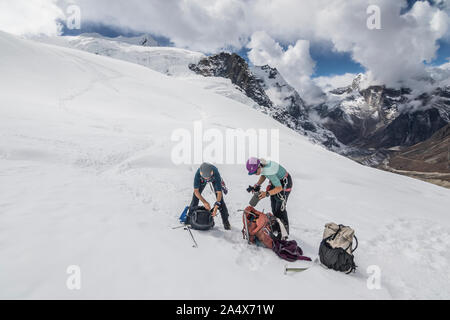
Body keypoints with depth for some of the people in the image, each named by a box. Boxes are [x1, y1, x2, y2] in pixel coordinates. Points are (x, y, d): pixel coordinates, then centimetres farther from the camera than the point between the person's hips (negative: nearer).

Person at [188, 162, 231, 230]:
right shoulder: (198, 173, -41)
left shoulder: (216, 173, -45)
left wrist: (216, 208, -41)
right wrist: (204, 202, -40)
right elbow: (196, 191, -31)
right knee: (195, 196, -6)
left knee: (220, 199, -12)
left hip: (214, 179, -1)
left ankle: (225, 221, -1)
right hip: (202, 181, 2)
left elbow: (219, 193, -38)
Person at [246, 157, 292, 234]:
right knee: (273, 207, 11)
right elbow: (263, 175, 4)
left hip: (284, 183, -8)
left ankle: (285, 230, 6)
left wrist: (267, 193, -46)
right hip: (276, 180, 8)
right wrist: (257, 185, -9)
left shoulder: (269, 172, -40)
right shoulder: (261, 165, -16)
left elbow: (279, 188, -34)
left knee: (280, 208, -9)